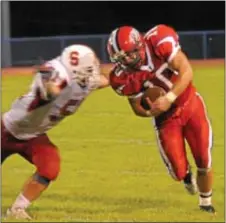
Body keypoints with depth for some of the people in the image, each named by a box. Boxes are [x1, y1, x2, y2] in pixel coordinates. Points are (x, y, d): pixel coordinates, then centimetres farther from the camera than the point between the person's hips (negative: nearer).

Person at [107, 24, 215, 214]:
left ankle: (206, 202, 28)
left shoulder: (159, 41, -27)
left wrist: (169, 99, -36)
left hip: (190, 104, -1)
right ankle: (186, 174, 34)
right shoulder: (123, 78, -20)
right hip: (166, 118, 1)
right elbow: (138, 108, -8)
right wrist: (151, 111, -31)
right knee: (178, 171, -5)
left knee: (204, 162, 0)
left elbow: (186, 71, -25)